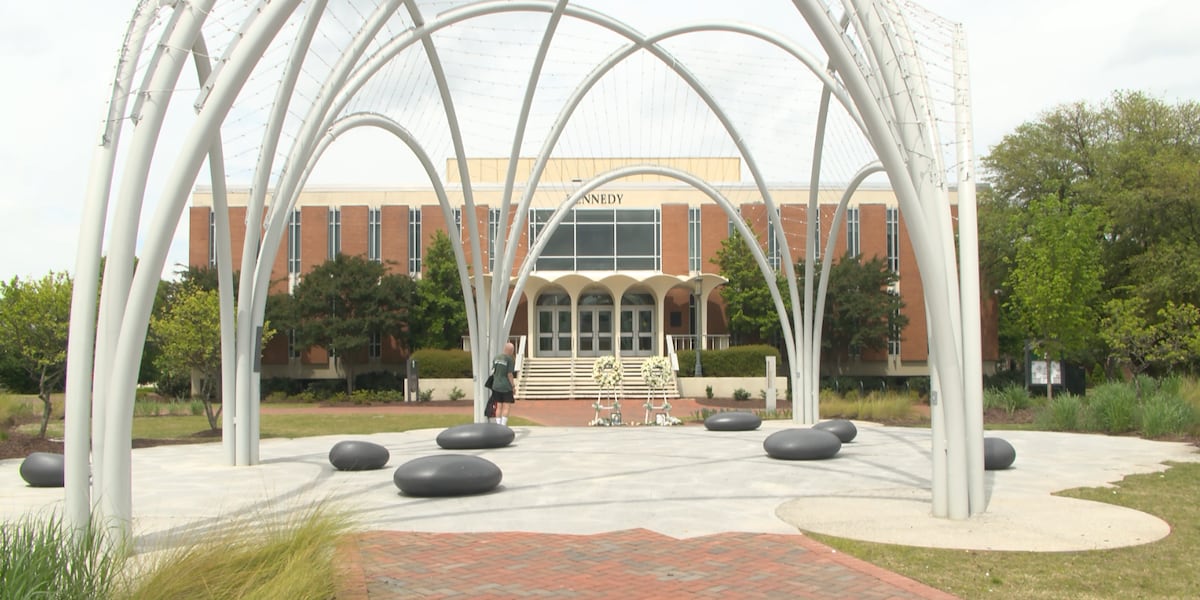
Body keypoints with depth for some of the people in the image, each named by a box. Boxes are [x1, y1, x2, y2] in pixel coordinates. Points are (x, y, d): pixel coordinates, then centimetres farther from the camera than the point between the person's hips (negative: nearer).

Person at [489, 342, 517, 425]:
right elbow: (510, 374, -11)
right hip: (506, 387, -6)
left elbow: (493, 371, 12)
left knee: (499, 406, 9)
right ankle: (503, 425, -7)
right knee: (506, 407, -2)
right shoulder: (510, 359, -9)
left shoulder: (496, 357, 9)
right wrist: (513, 385, -2)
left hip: (496, 386, 6)